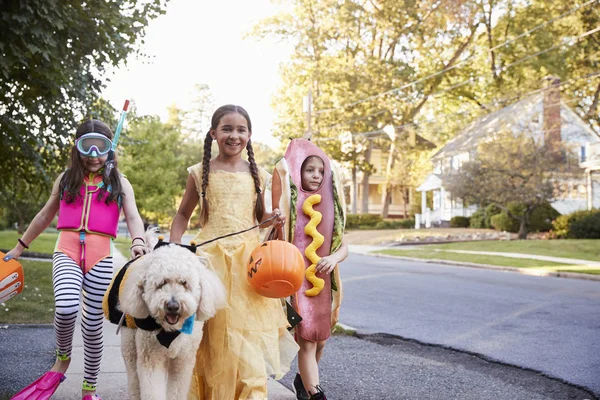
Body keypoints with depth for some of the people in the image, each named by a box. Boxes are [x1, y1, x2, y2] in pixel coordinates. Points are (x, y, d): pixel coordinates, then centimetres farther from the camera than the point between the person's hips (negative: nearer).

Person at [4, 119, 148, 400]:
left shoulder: (119, 183, 11)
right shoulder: (66, 179, 15)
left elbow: (133, 217, -1)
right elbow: (45, 216, 25)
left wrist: (138, 241, -23)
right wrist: (20, 246, 29)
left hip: (100, 256, 0)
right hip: (67, 251, 0)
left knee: (93, 326, 3)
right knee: (66, 308, -28)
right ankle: (62, 359, 3)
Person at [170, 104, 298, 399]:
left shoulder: (257, 174, 9)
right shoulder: (201, 173, 4)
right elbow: (183, 214, 12)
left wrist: (273, 219, -1)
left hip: (248, 257, 2)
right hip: (211, 257, -1)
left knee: (247, 331, 0)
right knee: (212, 333, 1)